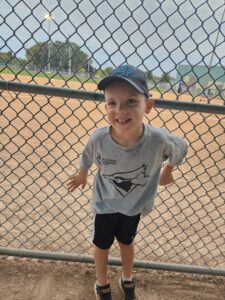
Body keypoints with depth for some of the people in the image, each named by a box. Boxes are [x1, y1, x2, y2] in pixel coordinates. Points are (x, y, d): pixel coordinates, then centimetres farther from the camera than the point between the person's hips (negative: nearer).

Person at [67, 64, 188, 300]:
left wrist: (167, 171, 4)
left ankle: (127, 280, 58)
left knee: (126, 242, 26)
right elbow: (87, 157, -9)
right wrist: (82, 175, 10)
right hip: (105, 203, 0)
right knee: (102, 245, 20)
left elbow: (181, 149, -11)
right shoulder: (99, 138, -33)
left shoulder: (159, 140, -35)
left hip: (135, 204, 1)